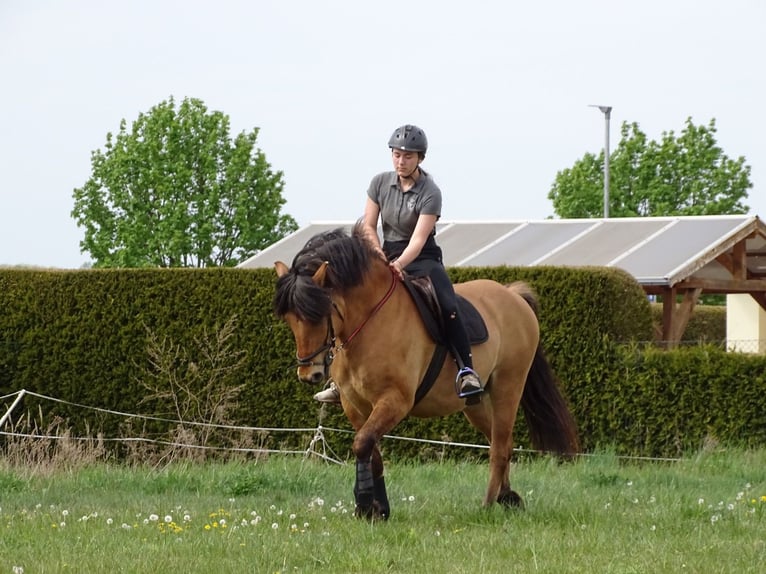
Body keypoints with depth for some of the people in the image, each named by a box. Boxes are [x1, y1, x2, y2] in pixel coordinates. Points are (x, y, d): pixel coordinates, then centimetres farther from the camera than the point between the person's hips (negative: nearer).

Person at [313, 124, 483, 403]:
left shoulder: (430, 193, -13)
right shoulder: (380, 183, 0)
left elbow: (419, 239, -21)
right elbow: (368, 227, 1)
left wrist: (399, 265, -38)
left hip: (422, 259, -4)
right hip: (387, 256, 4)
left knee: (447, 307, -31)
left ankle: (466, 372, -31)